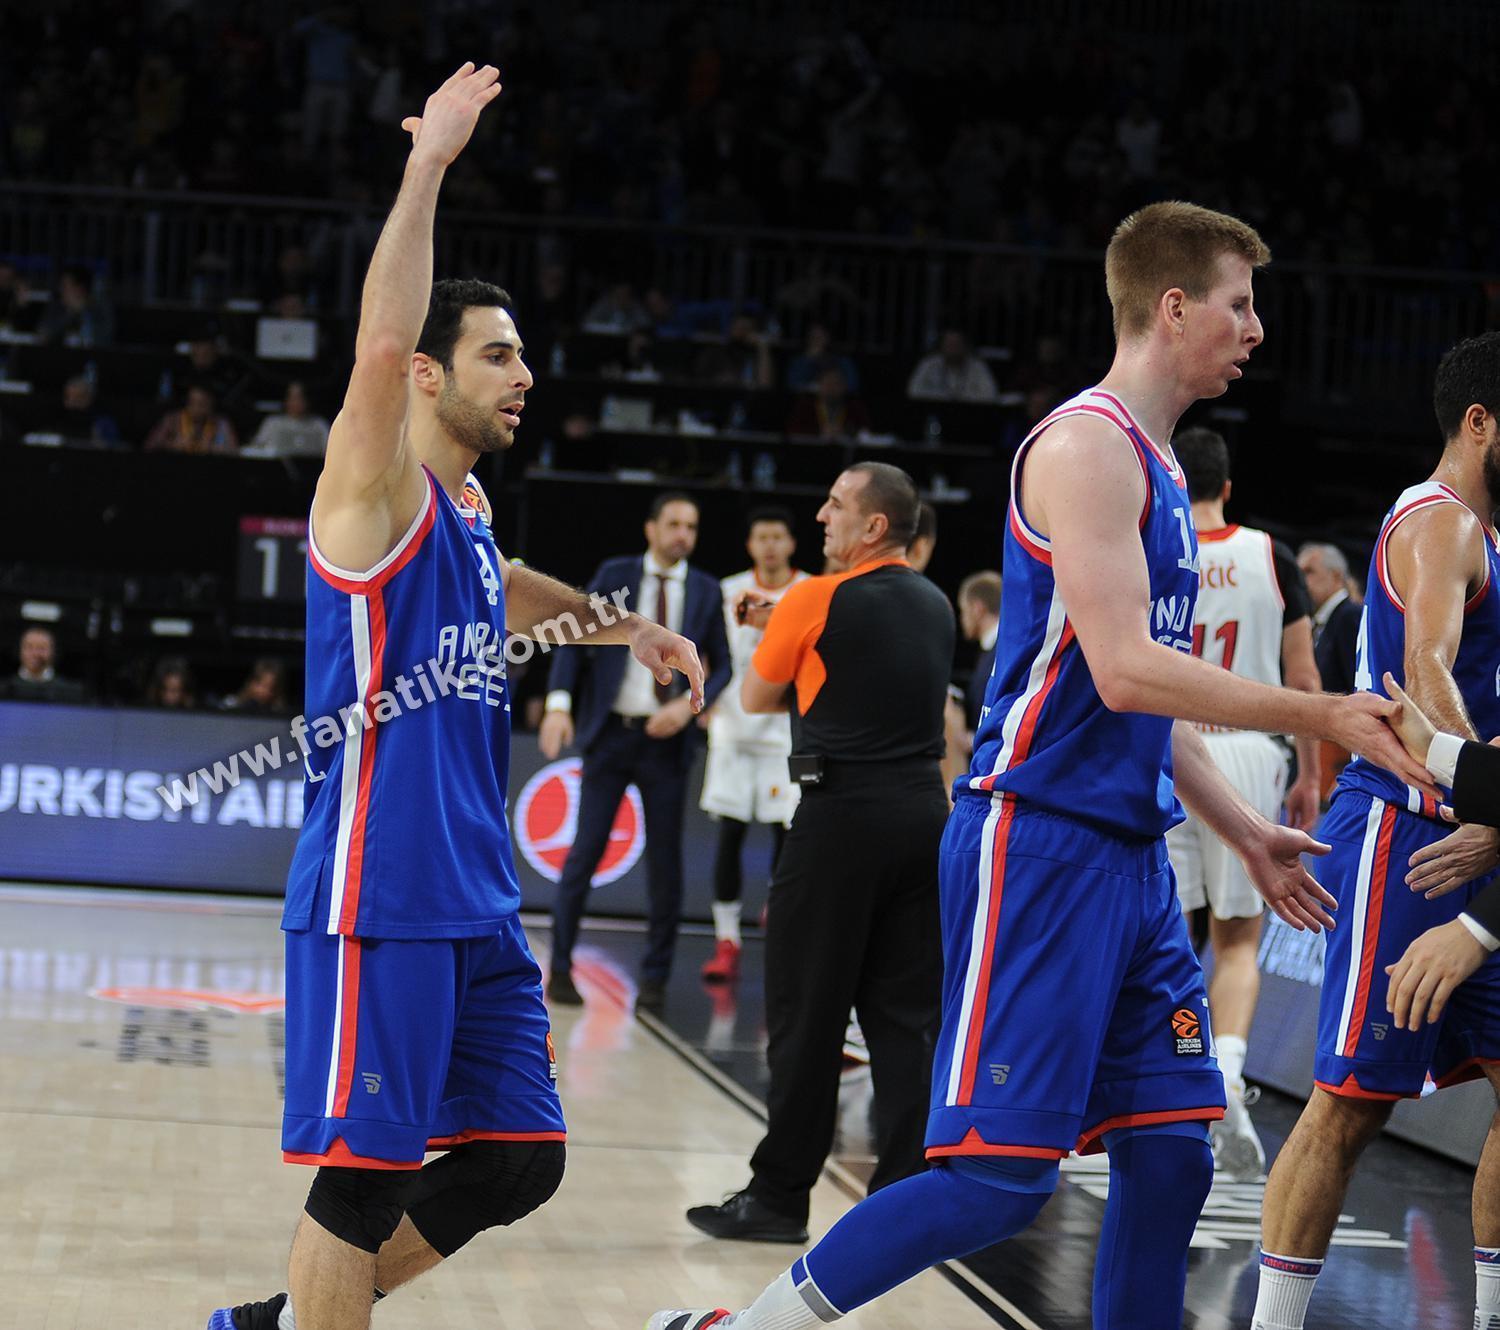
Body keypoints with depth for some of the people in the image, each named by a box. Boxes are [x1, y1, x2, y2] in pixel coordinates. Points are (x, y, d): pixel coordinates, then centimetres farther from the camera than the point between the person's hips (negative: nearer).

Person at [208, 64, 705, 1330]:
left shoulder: (467, 506, 16)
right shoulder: (379, 491, -9)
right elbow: (382, 343, -28)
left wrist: (620, 622, 34)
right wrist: (427, 165, -26)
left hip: (477, 900, 9)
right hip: (377, 895, -9)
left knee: (520, 1157, 10)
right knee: (364, 1171, -6)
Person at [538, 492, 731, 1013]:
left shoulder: (705, 590, 6)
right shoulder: (614, 575, 3)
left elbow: (721, 665, 8)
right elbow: (574, 641, 0)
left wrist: (689, 705, -10)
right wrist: (559, 703, -13)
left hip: (666, 740, 1)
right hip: (610, 732, -1)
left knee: (665, 861, 3)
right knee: (585, 851, -2)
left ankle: (655, 978, 12)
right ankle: (560, 967, 6)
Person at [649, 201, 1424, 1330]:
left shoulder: (1157, 472, 19)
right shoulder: (1089, 444, -12)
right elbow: (1124, 673, -21)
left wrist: (1246, 833, 21)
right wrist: (1322, 718, -17)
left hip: (1129, 855, 10)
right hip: (1040, 845, -10)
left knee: (1171, 1154, 6)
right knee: (1003, 1174, -11)